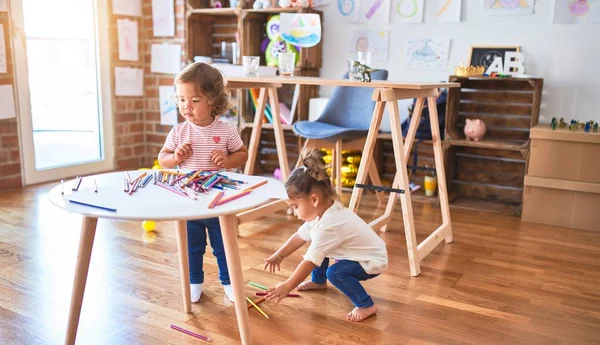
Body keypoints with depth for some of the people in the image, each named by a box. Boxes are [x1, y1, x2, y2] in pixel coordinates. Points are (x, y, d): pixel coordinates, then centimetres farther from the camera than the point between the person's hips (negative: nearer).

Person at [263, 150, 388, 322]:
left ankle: (367, 305, -13)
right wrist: (278, 256, 2)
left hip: (372, 261, -10)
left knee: (335, 272, -31)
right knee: (317, 246, 13)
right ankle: (318, 281, 33)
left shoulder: (328, 226, -34)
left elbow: (309, 262, -31)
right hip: (356, 253, 10)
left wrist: (286, 287, -25)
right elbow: (300, 236, 5)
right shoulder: (322, 211, -7)